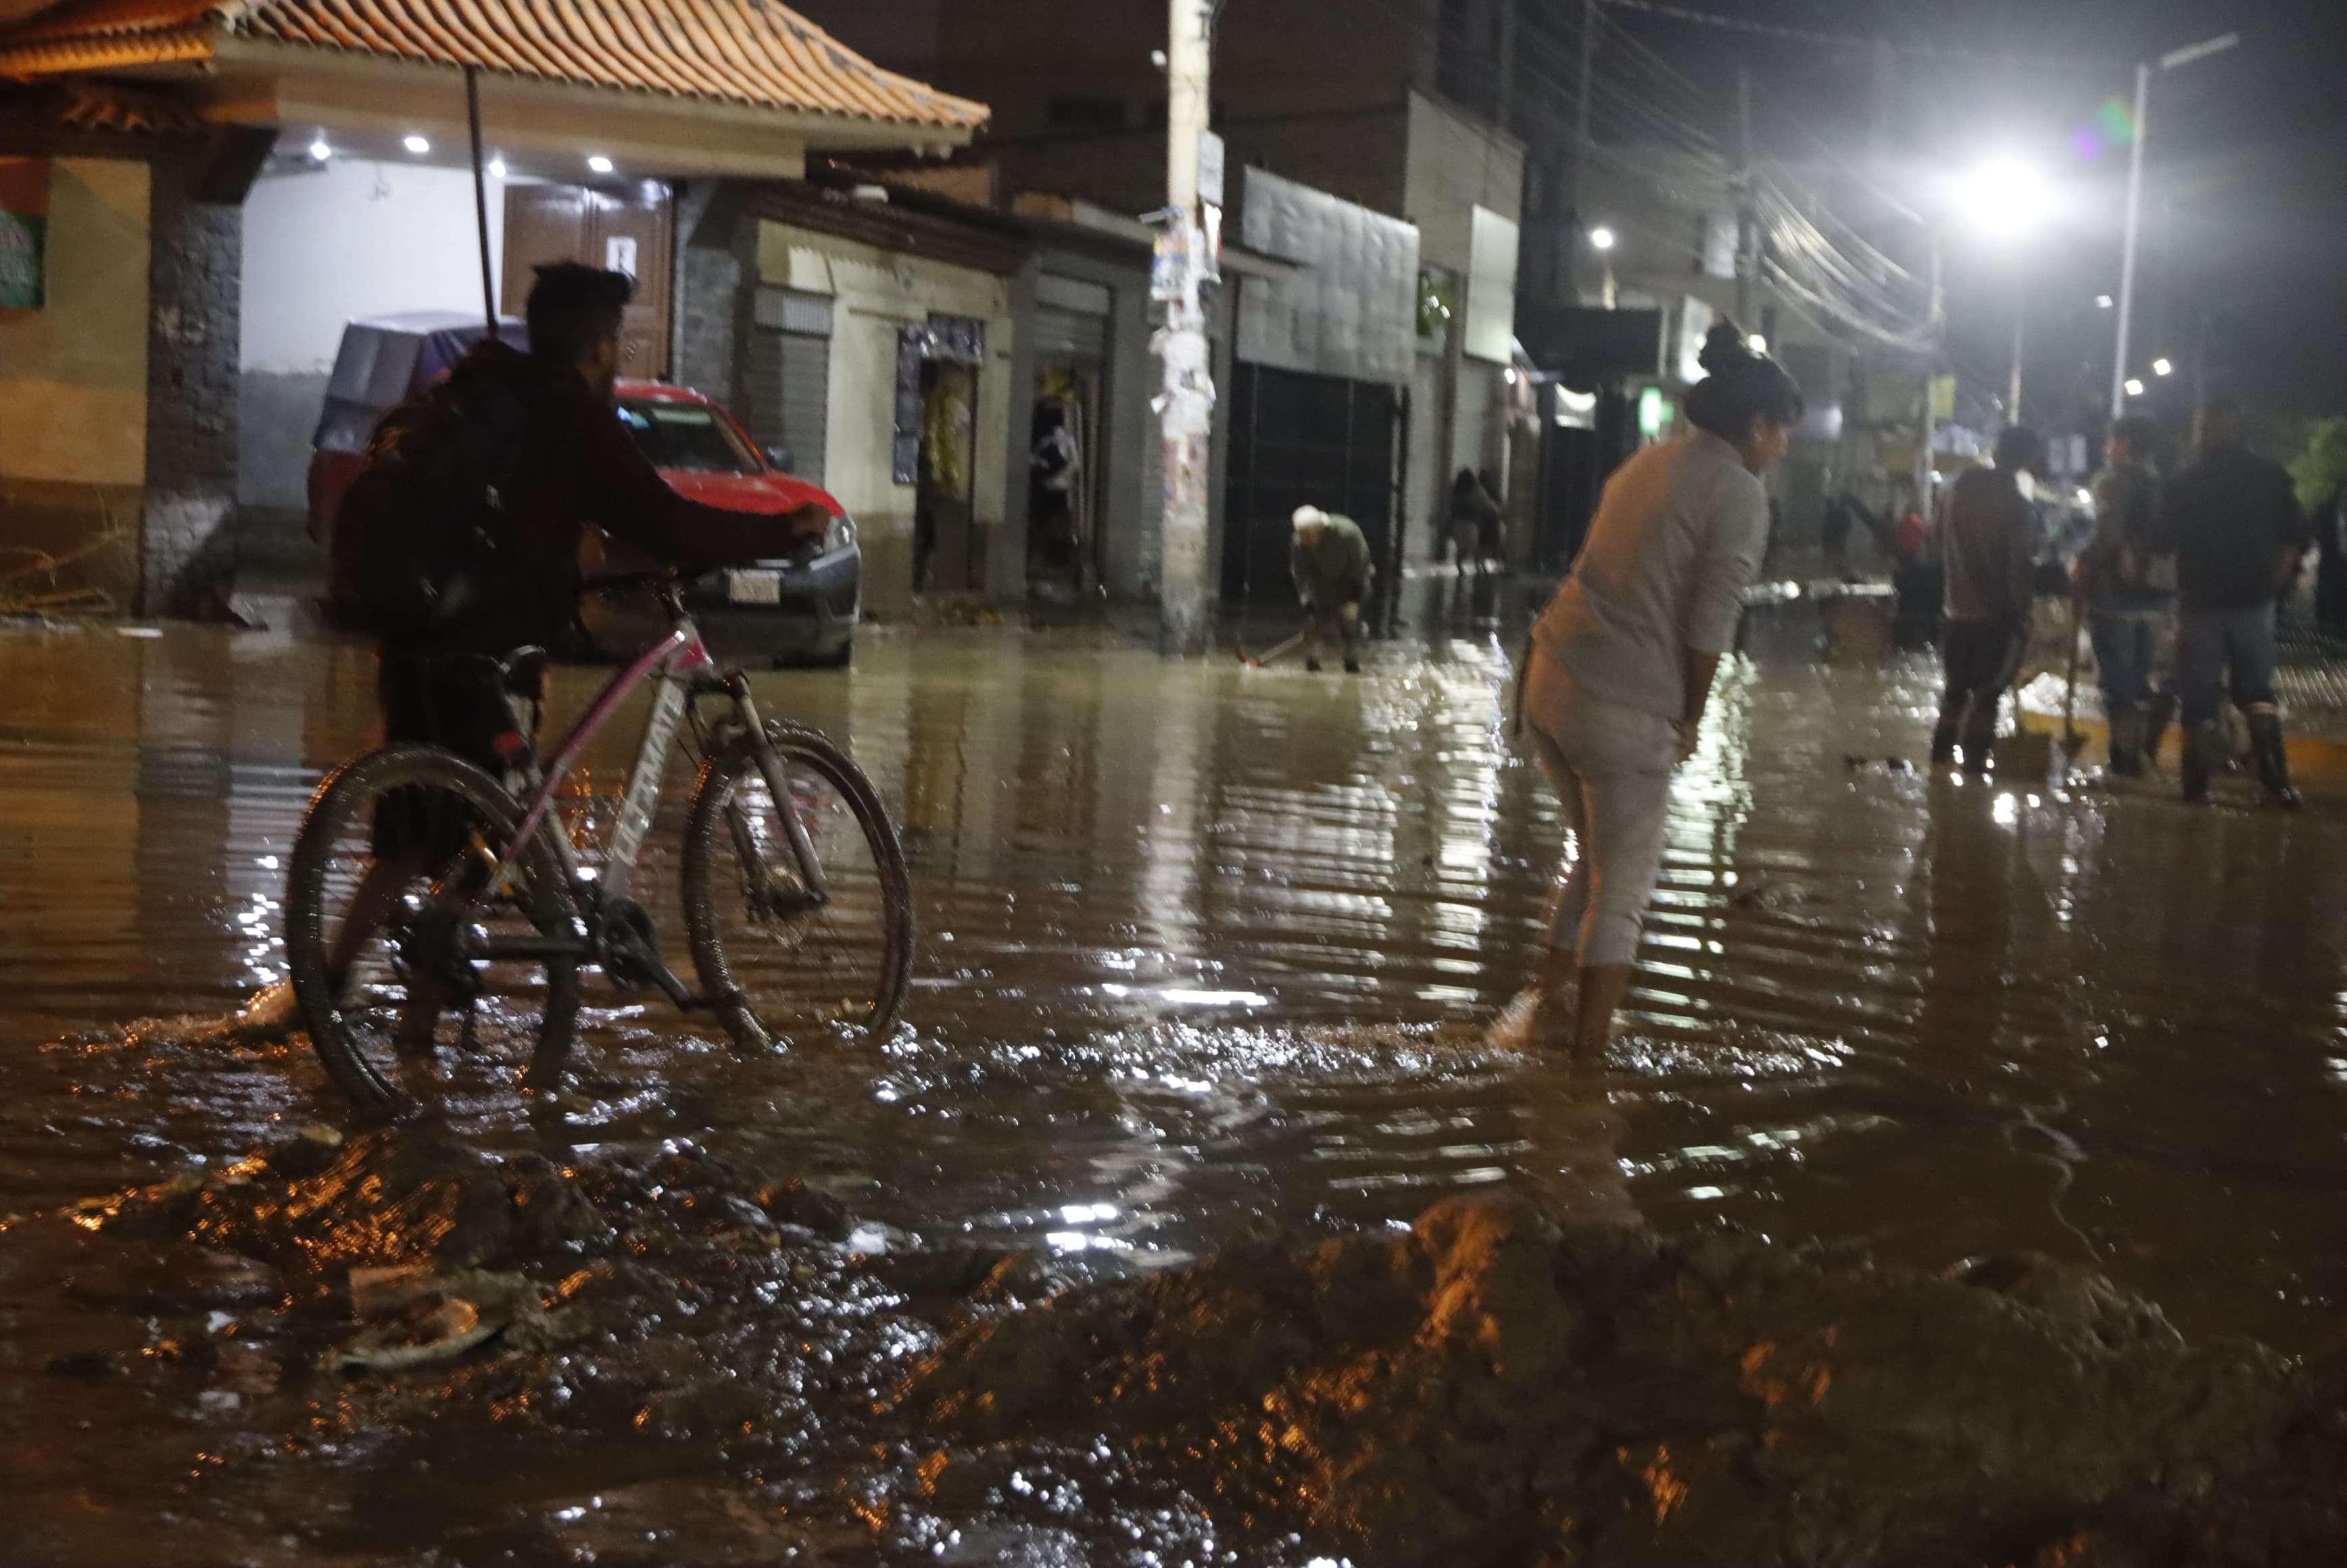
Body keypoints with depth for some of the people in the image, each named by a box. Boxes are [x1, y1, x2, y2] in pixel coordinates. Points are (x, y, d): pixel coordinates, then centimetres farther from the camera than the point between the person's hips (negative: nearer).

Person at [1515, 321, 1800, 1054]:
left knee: (1596, 861, 25)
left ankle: (1546, 1003, 32)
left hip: (1553, 677, 8)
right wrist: (1690, 719, 1)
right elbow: (1710, 625, -13)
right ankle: (1587, 1048, 10)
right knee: (1624, 888, 5)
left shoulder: (1649, 463, 16)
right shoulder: (1741, 497, -8)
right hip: (1623, 709, -8)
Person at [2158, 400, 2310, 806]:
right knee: (2258, 694, 12)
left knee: (2199, 697, 4)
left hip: (2201, 601, -2)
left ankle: (2197, 785, 3)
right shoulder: (2270, 477, 1)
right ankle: (2276, 783, 5)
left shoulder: (2183, 484, -3)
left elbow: (2163, 540, 0)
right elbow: (2296, 537, 1)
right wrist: (2272, 580, 10)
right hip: (2254, 600, 2)